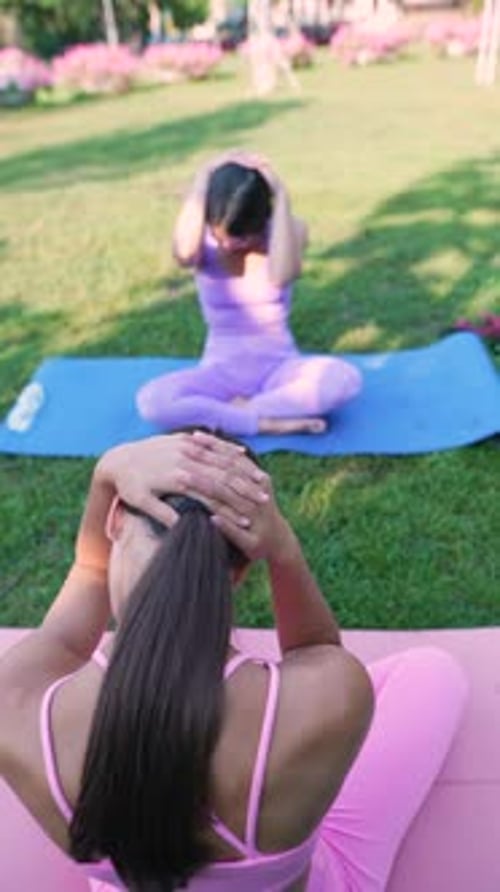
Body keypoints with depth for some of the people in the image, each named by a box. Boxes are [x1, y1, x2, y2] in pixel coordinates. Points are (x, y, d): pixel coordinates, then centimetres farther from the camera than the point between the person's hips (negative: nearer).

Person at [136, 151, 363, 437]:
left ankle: (220, 414, -21)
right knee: (151, 401, -29)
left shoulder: (289, 231, -8)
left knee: (345, 378, -32)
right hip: (222, 370, 0)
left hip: (278, 367, 0)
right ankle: (269, 423, -25)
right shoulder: (204, 241, -6)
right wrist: (202, 181, -26)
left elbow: (282, 275, -32)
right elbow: (184, 254, -33)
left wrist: (280, 194, -30)